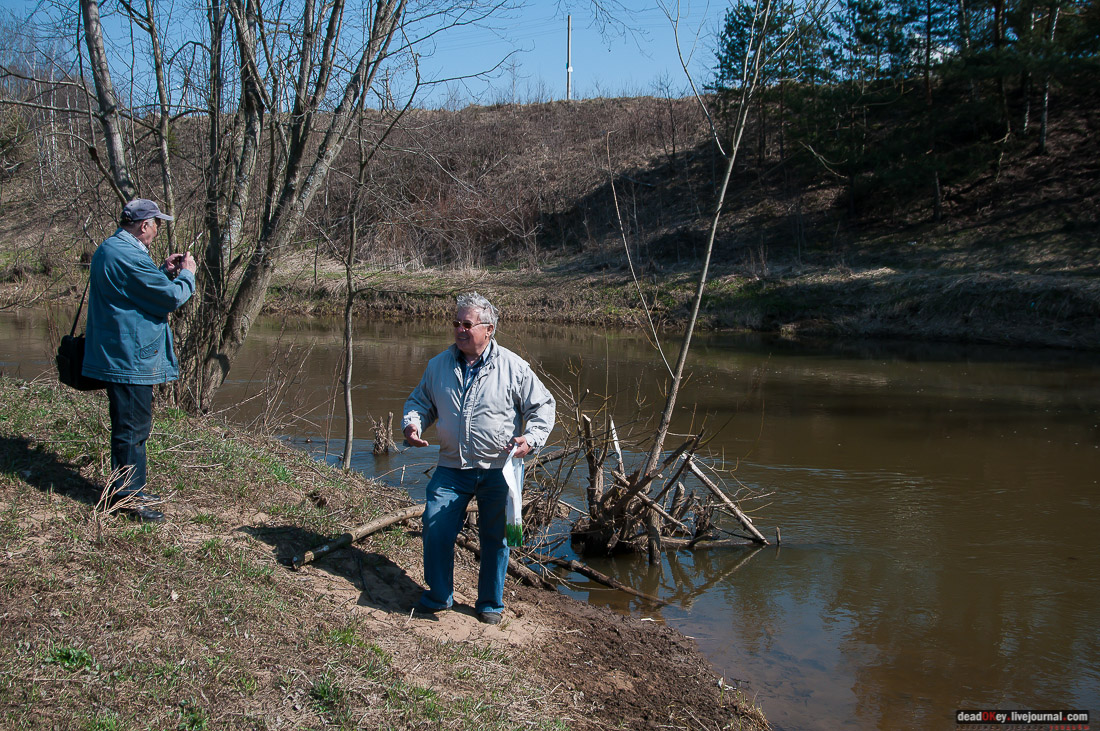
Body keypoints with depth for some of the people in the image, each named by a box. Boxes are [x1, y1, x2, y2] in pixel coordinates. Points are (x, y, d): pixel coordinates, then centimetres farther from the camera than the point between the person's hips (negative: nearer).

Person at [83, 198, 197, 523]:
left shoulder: (108, 249, 14)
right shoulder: (129, 256, -21)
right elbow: (172, 297, -19)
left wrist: (165, 272, 15)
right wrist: (187, 273, -2)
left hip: (116, 355, 11)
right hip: (131, 359, -11)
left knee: (131, 426, 19)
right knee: (132, 428, -4)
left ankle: (128, 491, 30)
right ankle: (128, 498, 4)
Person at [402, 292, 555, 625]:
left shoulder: (514, 367, -6)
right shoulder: (438, 365, 4)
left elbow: (543, 406, 1)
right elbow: (420, 401, 18)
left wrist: (531, 438, -15)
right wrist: (412, 423, -3)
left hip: (499, 470, -2)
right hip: (452, 468, 2)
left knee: (495, 538, 7)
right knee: (436, 528, -4)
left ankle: (490, 603, 26)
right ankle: (439, 595, 18)